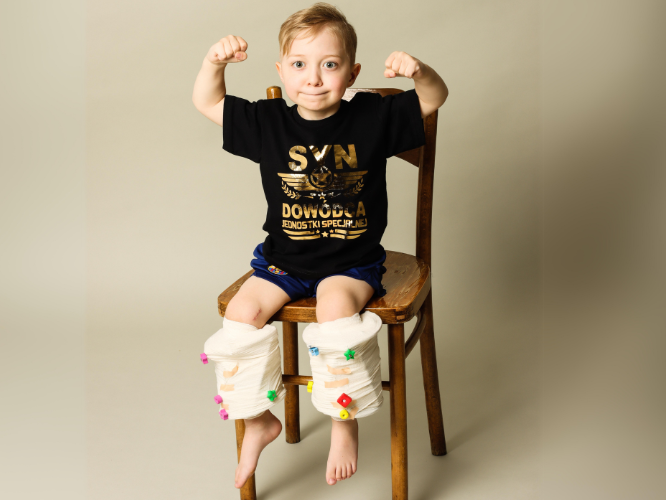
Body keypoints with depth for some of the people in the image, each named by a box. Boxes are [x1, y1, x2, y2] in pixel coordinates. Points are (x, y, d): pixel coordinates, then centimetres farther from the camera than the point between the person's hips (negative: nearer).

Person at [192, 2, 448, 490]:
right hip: (284, 259, 3)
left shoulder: (372, 117, -6)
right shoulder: (267, 122, -2)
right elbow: (207, 103, 6)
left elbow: (435, 99, -1)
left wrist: (419, 71, -23)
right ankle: (259, 419, 5)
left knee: (336, 307, -32)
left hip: (352, 261, -3)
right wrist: (214, 63, -14)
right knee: (242, 310, -18)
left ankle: (344, 422, -9)